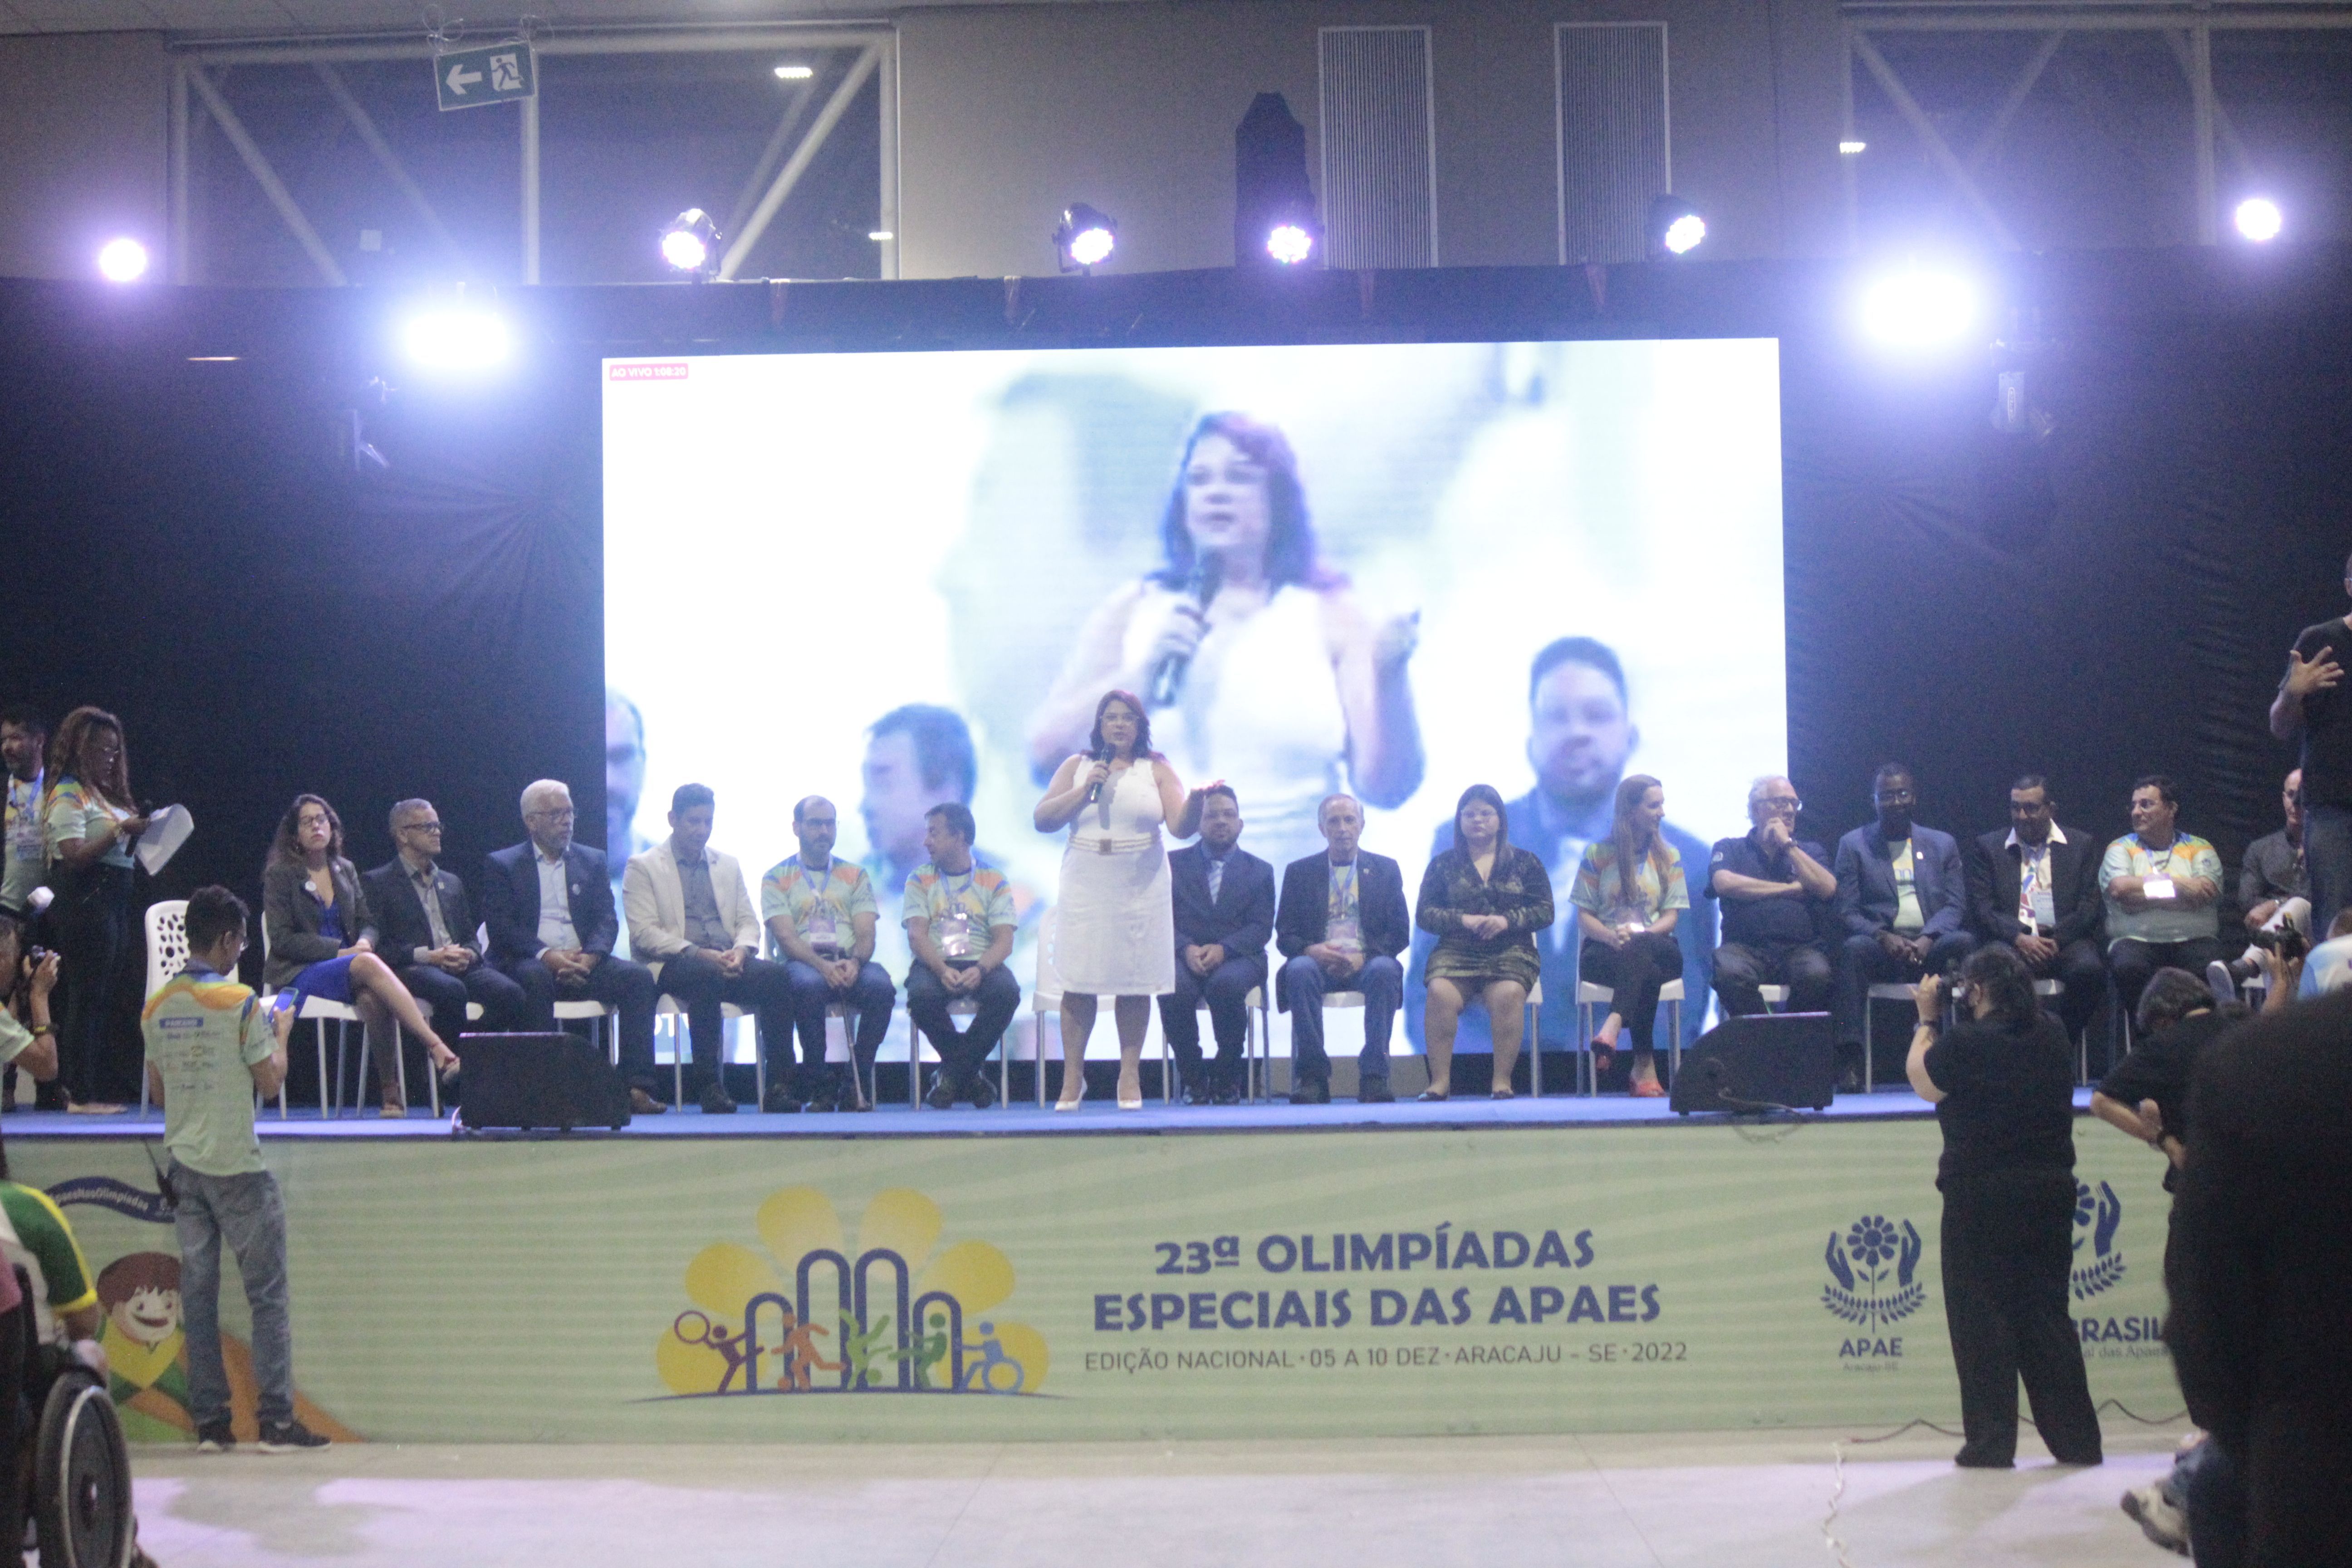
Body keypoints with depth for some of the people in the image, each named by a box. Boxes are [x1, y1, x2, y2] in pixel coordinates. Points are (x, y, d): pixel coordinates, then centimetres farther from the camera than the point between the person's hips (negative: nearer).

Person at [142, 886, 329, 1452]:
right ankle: (277, 1421, -2)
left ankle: (209, 1423, 8)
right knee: (267, 1295, 0)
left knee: (198, 1294, 7)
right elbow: (270, 1081, -8)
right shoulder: (239, 1002, -12)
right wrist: (282, 1037, 9)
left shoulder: (158, 1007, 6)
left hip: (184, 1165, 6)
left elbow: (158, 1092, 13)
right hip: (237, 1167, -6)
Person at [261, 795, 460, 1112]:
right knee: (370, 965, -36)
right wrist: (341, 951, -15)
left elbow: (367, 923, 15)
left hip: (347, 969, 4)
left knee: (372, 996, -35)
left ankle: (391, 1089, -33)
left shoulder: (345, 871, 18)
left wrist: (364, 943, -11)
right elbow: (283, 940, -5)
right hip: (297, 974, -4)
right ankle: (438, 1049, -46)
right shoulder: (280, 875, 3)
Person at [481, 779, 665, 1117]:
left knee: (639, 978, -24)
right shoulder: (502, 865, 9)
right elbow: (501, 926, -5)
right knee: (535, 978, -38)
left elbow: (607, 919, 7)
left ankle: (637, 1087, -30)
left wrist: (590, 956, -15)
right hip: (529, 963, -3)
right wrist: (547, 955, -21)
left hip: (584, 963, 3)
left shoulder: (593, 861, 19)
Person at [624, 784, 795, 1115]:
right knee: (707, 976, -39)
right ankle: (708, 1084, -34)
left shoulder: (729, 865, 23)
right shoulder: (642, 867, 7)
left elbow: (748, 923, 16)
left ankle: (780, 1084, -30)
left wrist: (740, 951, -9)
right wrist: (698, 954, -18)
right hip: (672, 965, -4)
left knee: (776, 974, -27)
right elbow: (644, 933, -5)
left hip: (727, 962, 4)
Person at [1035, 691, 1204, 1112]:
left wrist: (1195, 801, -23)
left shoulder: (1156, 770, 8)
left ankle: (1130, 1077, 7)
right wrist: (1086, 789, -7)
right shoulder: (1076, 767, 11)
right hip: (1086, 889, 1)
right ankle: (1072, 1078, 3)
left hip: (1140, 889, -1)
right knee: (1079, 982, -3)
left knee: (1135, 982, 0)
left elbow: (1181, 827, -2)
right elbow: (1043, 820, 3)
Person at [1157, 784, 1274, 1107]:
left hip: (1237, 957, 0)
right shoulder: (1175, 863, 14)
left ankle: (1227, 1079, -15)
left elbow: (1261, 928, 2)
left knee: (1226, 984, -37)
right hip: (1185, 956, 0)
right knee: (1173, 990, -36)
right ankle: (1193, 1079, -14)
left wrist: (1223, 949, -17)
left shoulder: (1259, 871, 15)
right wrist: (1187, 949, -18)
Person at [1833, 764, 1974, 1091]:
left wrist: (1928, 938, -13)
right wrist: (1883, 937, -15)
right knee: (1854, 949, -36)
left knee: (1963, 942, -32)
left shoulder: (1943, 844, 19)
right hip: (1882, 947, -1)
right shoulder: (1854, 844, 13)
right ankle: (1850, 1060, -39)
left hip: (1929, 946, 1)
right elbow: (1846, 910, 4)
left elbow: (1955, 904, 8)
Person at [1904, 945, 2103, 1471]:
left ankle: (1991, 1442, 3)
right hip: (2050, 1190, 5)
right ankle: (2076, 1439, 12)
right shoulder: (2051, 1036, 3)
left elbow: (1920, 1077, 1)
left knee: (1982, 1319, 2)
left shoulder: (1966, 1043, -14)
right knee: (2047, 1314, 12)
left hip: (1981, 1195, -5)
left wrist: (1928, 1018, 10)